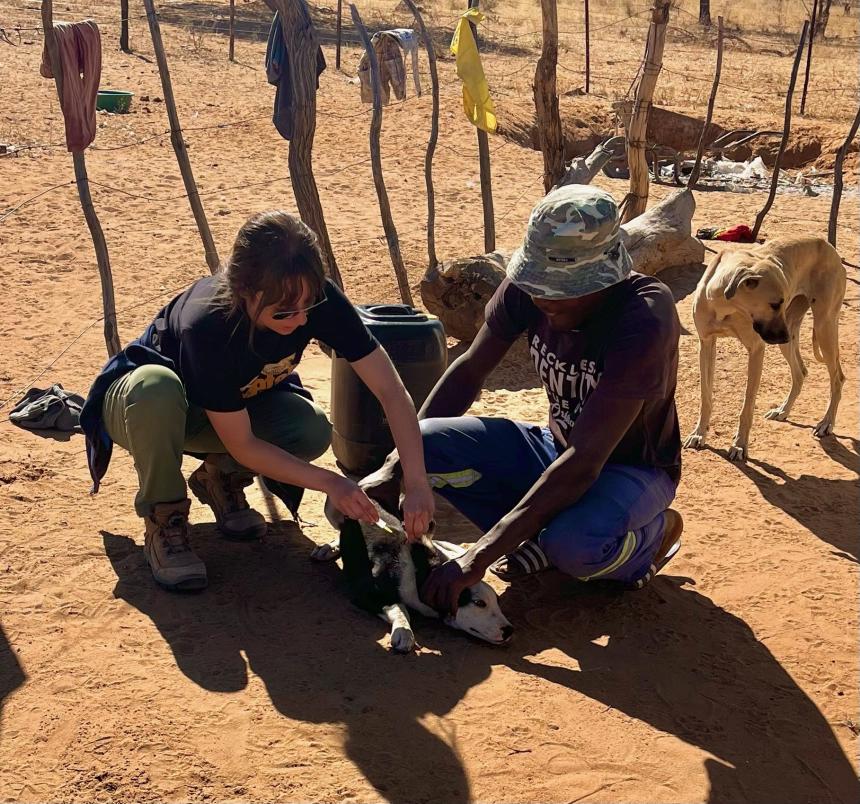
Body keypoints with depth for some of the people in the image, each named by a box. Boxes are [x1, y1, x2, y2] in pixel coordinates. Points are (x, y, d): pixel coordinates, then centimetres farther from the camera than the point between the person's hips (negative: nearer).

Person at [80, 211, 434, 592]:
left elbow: (391, 390, -27)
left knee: (312, 431, -26)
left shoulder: (316, 299, -28)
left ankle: (220, 478, 4)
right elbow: (242, 444, -30)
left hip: (240, 401, 4)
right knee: (157, 387, -40)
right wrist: (330, 483, -33)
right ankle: (163, 521, -16)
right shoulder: (206, 325, -39)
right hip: (141, 404, -4)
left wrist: (417, 484, -35)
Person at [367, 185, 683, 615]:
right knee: (426, 443, -19)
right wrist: (394, 466, -12)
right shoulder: (528, 289, -15)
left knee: (575, 546, -40)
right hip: (556, 449, 5)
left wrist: (477, 557, -41)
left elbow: (583, 464, -37)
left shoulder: (644, 319, -33)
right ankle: (543, 535, -1)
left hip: (633, 467, -5)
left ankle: (651, 533, -4)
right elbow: (470, 370, -1)